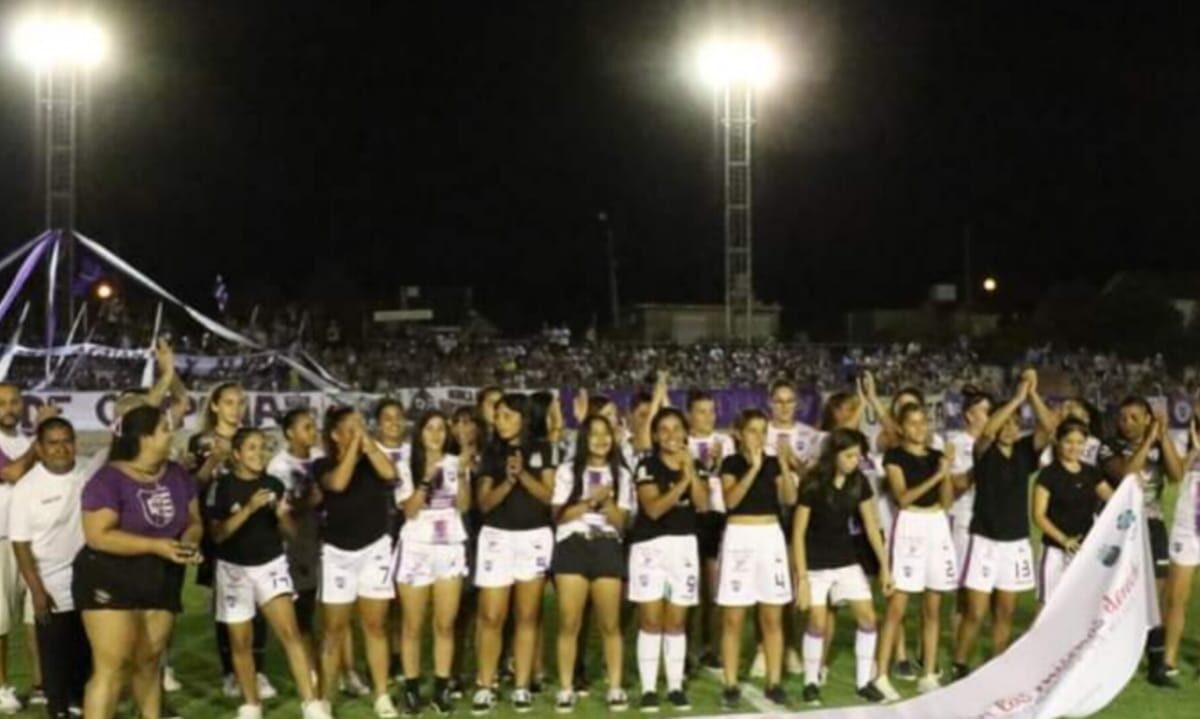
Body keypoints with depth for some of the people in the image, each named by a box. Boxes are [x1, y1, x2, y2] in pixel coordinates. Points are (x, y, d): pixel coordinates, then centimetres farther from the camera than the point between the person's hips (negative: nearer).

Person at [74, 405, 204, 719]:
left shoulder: (177, 475, 5)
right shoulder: (109, 480, -15)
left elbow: (193, 521, 12)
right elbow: (97, 536, -20)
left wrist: (189, 539, -12)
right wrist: (155, 545, -24)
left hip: (161, 581, 6)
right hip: (110, 581, -6)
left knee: (148, 662, 13)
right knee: (113, 666, -11)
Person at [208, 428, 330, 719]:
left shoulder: (274, 485, 1)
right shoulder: (223, 486, -8)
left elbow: (290, 532, 5)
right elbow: (217, 534, -13)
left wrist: (282, 515, -17)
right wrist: (248, 509, -24)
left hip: (271, 564, 1)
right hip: (234, 568, -1)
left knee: (290, 631, -11)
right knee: (241, 641, 7)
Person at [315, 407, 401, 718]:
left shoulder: (371, 461, 1)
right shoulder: (323, 466, -4)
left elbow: (390, 473, -21)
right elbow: (339, 482, -25)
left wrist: (367, 441, -15)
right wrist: (355, 443, -20)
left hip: (374, 549, 1)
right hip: (337, 552, -1)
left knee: (375, 625, 4)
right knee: (334, 629, 1)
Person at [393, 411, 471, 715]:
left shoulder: (456, 463, 6)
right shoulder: (407, 466, 2)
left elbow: (464, 505, -4)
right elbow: (409, 510, -7)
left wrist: (462, 475, -16)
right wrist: (426, 479, -17)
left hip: (451, 548, 1)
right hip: (416, 548, -1)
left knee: (446, 624, 1)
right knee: (413, 625, 2)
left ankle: (442, 688, 7)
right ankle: (411, 689, 9)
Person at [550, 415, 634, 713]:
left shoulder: (621, 474, 11)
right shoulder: (567, 471, 7)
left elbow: (620, 522, 6)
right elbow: (559, 514, 0)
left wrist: (606, 501, -11)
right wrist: (590, 501, -9)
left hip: (607, 548, 1)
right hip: (572, 547, -1)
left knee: (610, 623, 1)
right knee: (569, 622, -4)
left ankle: (615, 688, 8)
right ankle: (566, 688, 3)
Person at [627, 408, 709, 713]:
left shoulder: (695, 466, 8)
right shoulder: (647, 466, -5)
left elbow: (703, 504, -6)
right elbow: (653, 509, -16)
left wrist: (691, 471, -16)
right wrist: (681, 482, -24)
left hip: (685, 544, 4)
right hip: (650, 545, -3)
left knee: (676, 621, 8)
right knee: (651, 620, -3)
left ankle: (675, 686, 14)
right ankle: (648, 688, 2)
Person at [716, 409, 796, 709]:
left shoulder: (773, 463, 8)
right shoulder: (731, 463, -1)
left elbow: (790, 498, -6)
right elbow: (731, 500, -17)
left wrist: (785, 465, -18)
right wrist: (754, 467, -22)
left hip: (771, 536, 3)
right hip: (739, 537, -3)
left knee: (772, 618, 6)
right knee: (733, 619, -1)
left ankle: (774, 682, 13)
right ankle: (731, 685, 6)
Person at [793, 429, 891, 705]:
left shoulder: (859, 482, -4)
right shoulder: (813, 485, -17)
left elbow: (871, 526, 2)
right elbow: (798, 532, -14)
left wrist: (885, 566, 0)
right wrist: (801, 577, -17)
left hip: (848, 561, 4)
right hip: (816, 565, -4)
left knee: (867, 618, -1)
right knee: (818, 623, -3)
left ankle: (864, 681, 12)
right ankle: (811, 682, 16)